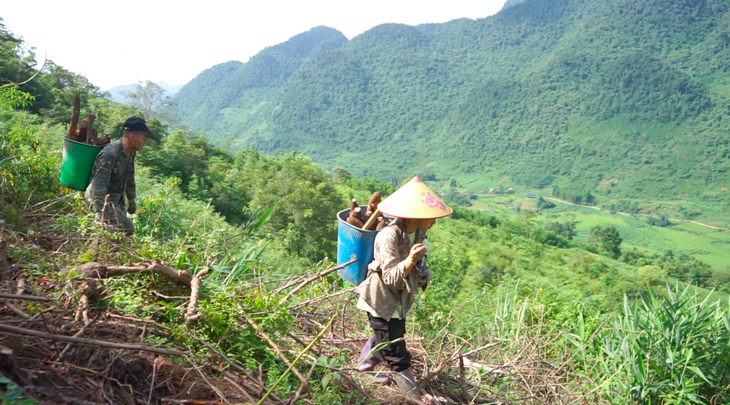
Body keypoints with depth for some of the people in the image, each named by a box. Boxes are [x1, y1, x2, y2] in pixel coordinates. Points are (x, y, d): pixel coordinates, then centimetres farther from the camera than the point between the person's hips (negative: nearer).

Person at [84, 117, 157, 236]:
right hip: (102, 199, -9)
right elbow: (99, 184, -32)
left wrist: (131, 198, 20)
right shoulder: (110, 154, -27)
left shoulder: (131, 152, 0)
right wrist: (100, 214, -37)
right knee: (127, 228, -22)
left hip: (117, 199, 9)